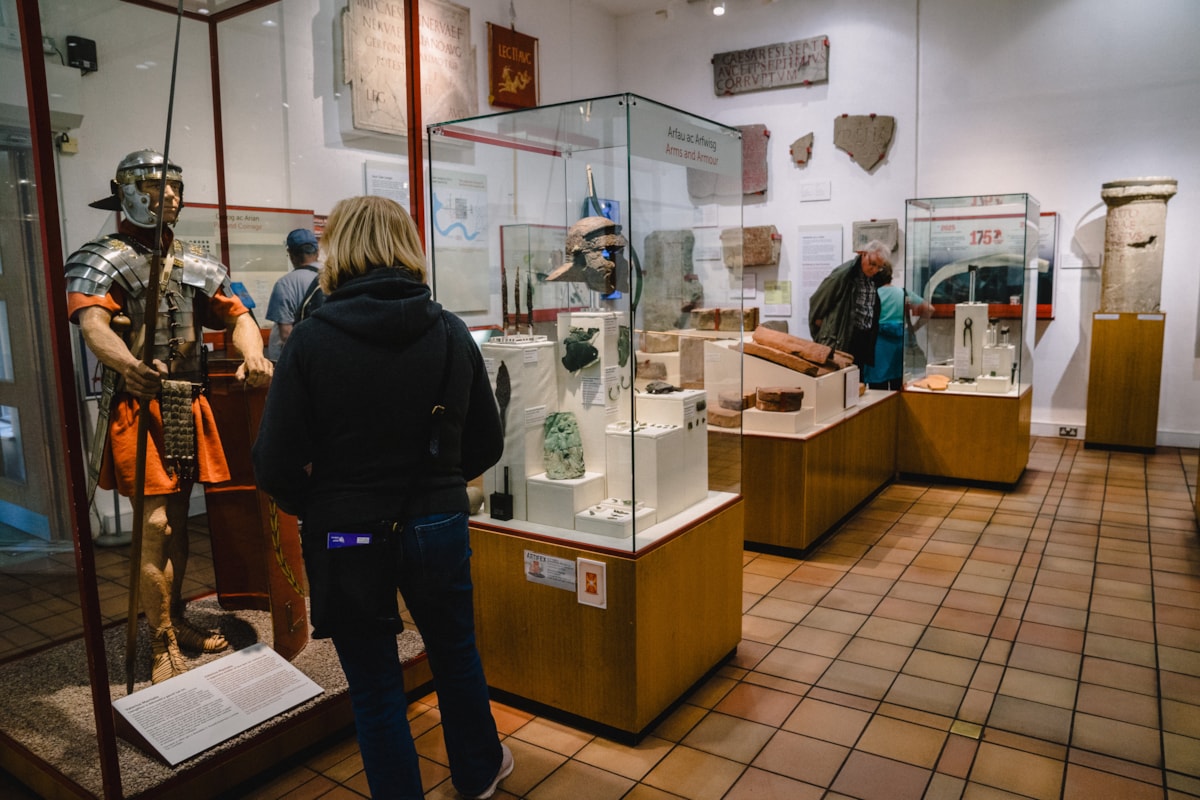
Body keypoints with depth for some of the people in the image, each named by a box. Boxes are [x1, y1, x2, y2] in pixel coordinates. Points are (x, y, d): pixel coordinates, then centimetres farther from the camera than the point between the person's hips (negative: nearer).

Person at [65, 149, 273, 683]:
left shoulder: (195, 264, 15)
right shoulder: (102, 261, -4)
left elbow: (237, 315, 11)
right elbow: (93, 324, -22)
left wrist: (253, 356, -13)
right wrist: (130, 366, -45)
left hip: (190, 405, 6)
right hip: (140, 405, -6)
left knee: (178, 519, 15)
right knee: (154, 525, -8)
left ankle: (176, 620, 31)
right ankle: (164, 649, 5)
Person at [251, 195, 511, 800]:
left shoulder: (311, 340, -15)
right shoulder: (451, 332, -6)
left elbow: (276, 467, -15)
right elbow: (486, 445, 1)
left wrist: (319, 508, 5)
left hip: (349, 541, -3)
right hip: (438, 528, 4)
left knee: (375, 687, 16)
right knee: (457, 656, 26)